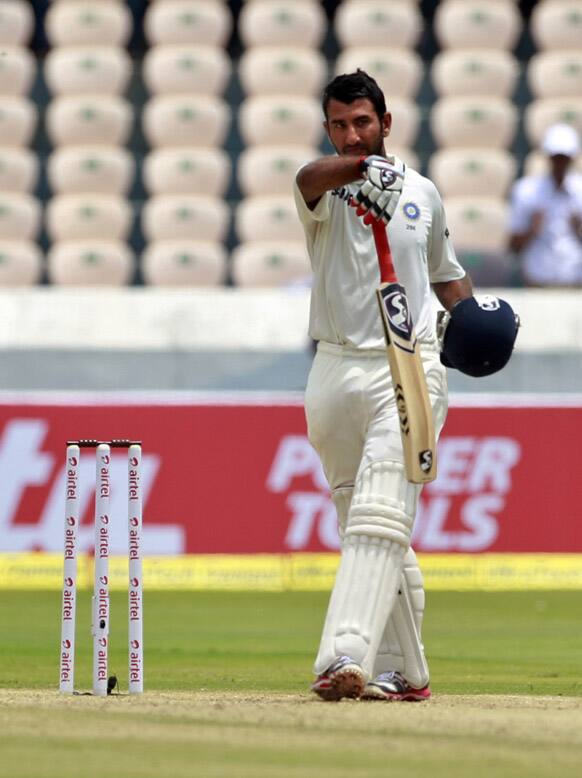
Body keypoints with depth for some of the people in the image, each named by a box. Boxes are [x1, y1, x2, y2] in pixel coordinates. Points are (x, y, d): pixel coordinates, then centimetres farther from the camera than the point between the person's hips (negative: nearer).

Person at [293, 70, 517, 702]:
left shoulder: (423, 193, 10)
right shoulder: (325, 187, 2)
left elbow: (445, 272, 24)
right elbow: (311, 178, -25)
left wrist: (472, 315, 3)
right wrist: (357, 168, -46)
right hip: (336, 372, 2)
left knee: (380, 518, -19)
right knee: (359, 525, 8)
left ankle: (347, 658, -32)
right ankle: (403, 673, 19)